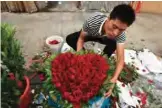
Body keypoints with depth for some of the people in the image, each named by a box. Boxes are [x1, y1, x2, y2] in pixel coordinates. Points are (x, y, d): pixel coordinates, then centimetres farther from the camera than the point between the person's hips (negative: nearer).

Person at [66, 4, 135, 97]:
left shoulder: (120, 35, -38)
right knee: (69, 39, -23)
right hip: (89, 34, 0)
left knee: (113, 44, -30)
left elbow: (121, 59, -38)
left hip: (104, 38, 0)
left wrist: (113, 80, -52)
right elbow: (81, 38, -26)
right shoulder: (92, 21, -43)